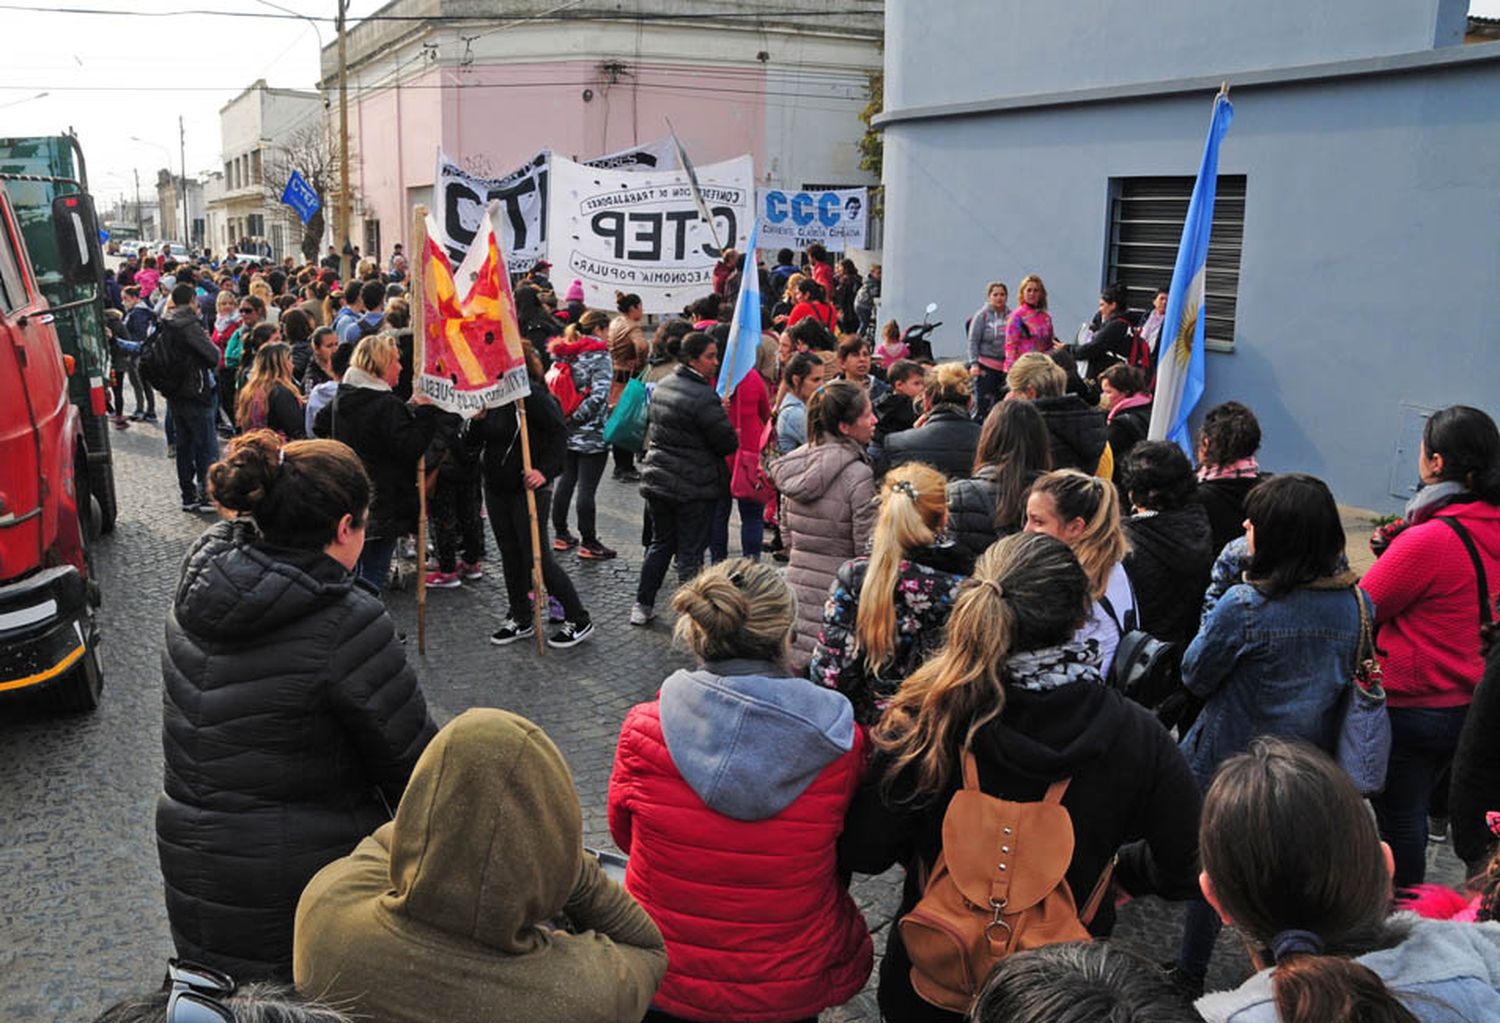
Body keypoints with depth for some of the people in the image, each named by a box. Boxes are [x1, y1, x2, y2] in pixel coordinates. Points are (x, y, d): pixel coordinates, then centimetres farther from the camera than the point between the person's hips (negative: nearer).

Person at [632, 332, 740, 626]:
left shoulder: (663, 386, 7)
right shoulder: (704, 397, -20)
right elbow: (728, 443, -16)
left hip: (658, 480, 8)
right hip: (693, 488, -7)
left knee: (660, 544, 20)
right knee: (690, 553, 2)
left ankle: (643, 606, 25)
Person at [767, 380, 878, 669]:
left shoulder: (793, 465, 5)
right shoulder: (858, 474, -15)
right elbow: (868, 549, -12)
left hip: (797, 582, 7)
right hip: (836, 592, -7)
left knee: (795, 678, 12)